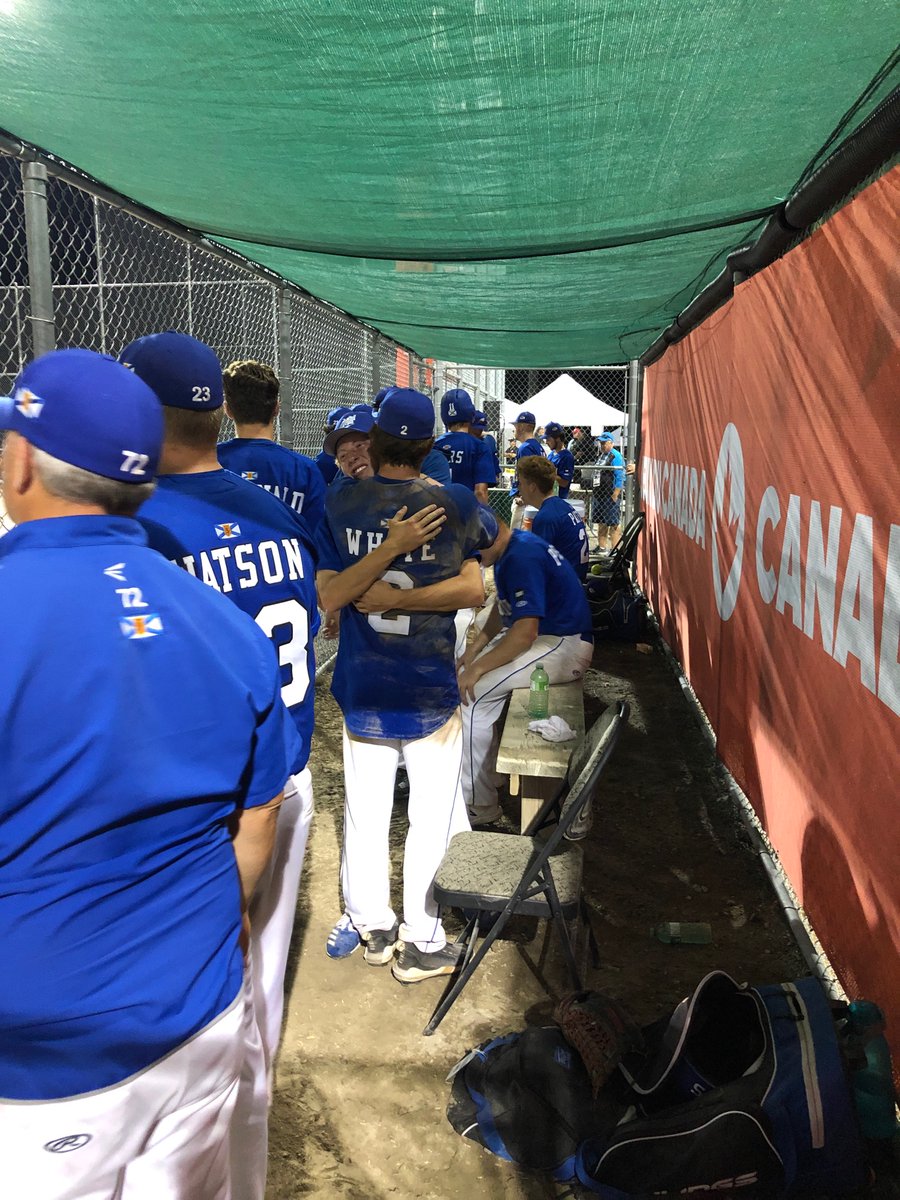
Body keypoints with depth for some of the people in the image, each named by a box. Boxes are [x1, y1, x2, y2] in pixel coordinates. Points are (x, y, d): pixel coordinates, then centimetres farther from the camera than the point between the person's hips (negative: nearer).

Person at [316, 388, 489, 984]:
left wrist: (390, 548, -17)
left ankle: (372, 926, 31)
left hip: (362, 689, 2)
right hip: (430, 690, -2)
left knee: (366, 811, 16)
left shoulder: (338, 505, -4)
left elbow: (328, 596, -10)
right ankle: (421, 943, 21)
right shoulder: (456, 502, -7)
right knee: (431, 816, 10)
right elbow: (474, 588, -11)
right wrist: (402, 599, -14)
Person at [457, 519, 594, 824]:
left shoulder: (522, 558, -24)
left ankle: (479, 807, -10)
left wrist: (477, 668, -23)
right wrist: (474, 650, 8)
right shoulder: (508, 551, 8)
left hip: (566, 647, -11)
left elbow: (525, 632, -29)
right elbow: (502, 607, 19)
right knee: (461, 675, 7)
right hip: (543, 636, 11)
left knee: (473, 695, -19)